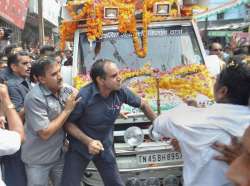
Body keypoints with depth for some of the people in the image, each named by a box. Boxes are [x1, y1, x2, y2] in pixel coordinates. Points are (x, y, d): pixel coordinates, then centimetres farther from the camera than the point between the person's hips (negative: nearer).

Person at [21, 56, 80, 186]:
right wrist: (67, 110, -21)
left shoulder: (65, 90, -5)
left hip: (59, 155, 6)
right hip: (38, 160, -5)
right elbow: (45, 133, -24)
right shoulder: (35, 98, -23)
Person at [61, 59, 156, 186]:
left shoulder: (121, 92, -14)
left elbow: (142, 104, 4)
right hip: (80, 148, -3)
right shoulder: (83, 97, -26)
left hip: (105, 147, 4)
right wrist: (88, 141, -26)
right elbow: (68, 123, -15)